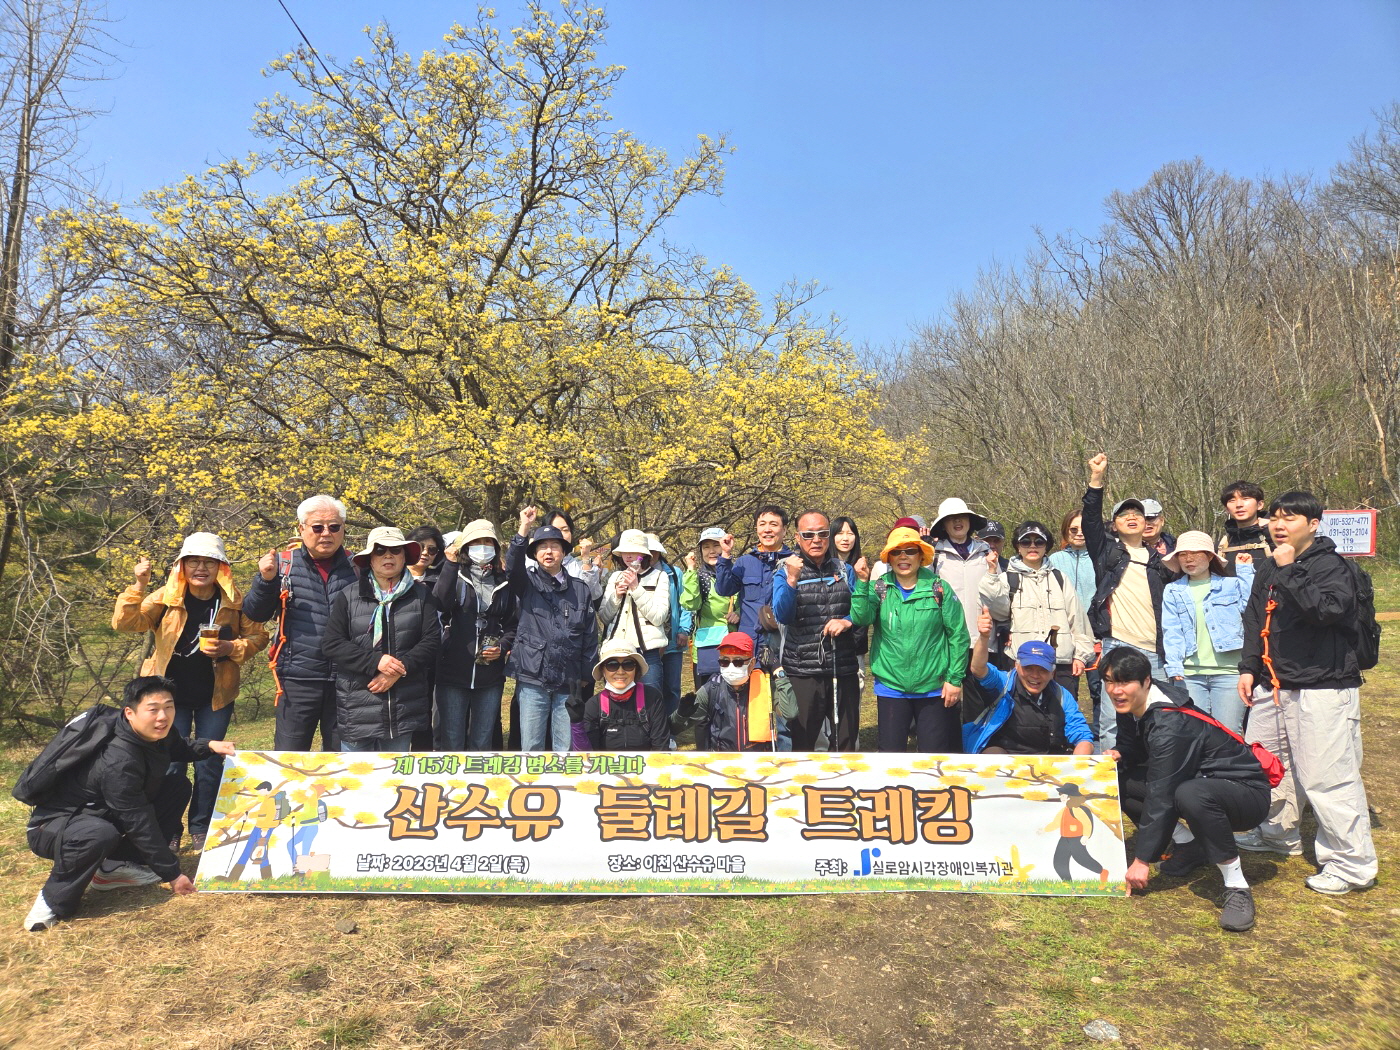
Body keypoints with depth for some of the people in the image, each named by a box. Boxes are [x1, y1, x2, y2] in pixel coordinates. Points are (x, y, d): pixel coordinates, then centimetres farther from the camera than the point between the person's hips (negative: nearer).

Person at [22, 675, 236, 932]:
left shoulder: (155, 734, -9)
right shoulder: (118, 761, -33)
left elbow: (179, 750, 18)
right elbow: (140, 824, -28)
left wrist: (210, 746, -1)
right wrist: (171, 874, -21)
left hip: (104, 814, 9)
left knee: (177, 786, 2)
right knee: (101, 834, -41)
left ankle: (115, 867, 3)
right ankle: (53, 900, -11)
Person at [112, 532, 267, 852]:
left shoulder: (234, 602, -4)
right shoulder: (165, 597, -6)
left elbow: (257, 636, 0)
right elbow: (125, 623, -15)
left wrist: (230, 649, -18)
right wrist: (138, 586, -28)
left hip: (215, 695, 1)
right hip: (172, 693, -1)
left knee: (209, 763, 8)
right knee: (171, 763, 3)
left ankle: (202, 829, 24)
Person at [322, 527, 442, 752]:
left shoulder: (421, 596, 5)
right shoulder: (349, 596, 2)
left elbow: (432, 640, -1)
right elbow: (332, 643, -4)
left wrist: (401, 668, -16)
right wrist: (375, 661, -17)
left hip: (404, 706, 1)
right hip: (357, 706, -1)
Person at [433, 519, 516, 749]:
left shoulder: (504, 583, 9)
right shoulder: (456, 577, 1)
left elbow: (512, 625, 14)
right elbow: (440, 604, -19)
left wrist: (502, 646, -5)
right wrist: (450, 565, -24)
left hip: (490, 678, 3)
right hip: (452, 673, -2)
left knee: (482, 744, 13)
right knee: (451, 743, 4)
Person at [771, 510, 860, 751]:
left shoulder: (845, 570, 11)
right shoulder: (786, 571, 2)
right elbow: (783, 616, -11)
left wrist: (847, 622, -12)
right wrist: (791, 580, -25)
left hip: (844, 669, 3)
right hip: (803, 671, -3)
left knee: (846, 740, 12)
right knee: (801, 741, 2)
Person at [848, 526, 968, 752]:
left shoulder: (939, 588, -3)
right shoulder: (878, 588, 2)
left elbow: (958, 634, -2)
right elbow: (861, 618, -14)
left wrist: (955, 679, -5)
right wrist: (862, 582, -23)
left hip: (934, 688, -1)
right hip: (891, 687, 1)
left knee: (934, 752, 8)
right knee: (891, 750, 9)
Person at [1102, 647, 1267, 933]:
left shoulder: (1169, 724, -29)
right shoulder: (1135, 708, -3)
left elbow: (1160, 797, -28)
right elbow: (1132, 746, 15)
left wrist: (1142, 860, -23)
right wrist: (1118, 757, -11)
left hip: (1246, 791, -9)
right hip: (1199, 779, 9)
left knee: (1191, 795, -41)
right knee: (1118, 780, 1)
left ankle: (1237, 888, -22)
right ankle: (1188, 846, 10)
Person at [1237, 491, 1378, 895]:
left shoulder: (1332, 565, -10)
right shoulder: (1268, 570, 13)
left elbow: (1327, 608, -29)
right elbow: (1255, 622, 20)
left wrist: (1290, 570, -24)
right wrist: (1249, 668, 13)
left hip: (1323, 688, -8)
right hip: (1274, 686, 8)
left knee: (1328, 777, -7)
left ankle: (1353, 865, 6)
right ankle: (1278, 834, 35)